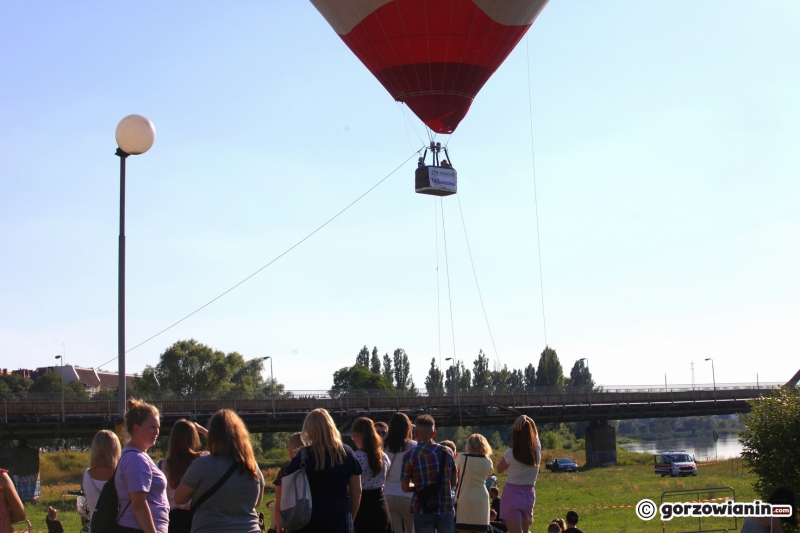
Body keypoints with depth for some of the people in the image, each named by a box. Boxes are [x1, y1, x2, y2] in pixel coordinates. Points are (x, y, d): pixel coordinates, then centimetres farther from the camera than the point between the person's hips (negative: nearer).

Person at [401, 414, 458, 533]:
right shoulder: (446, 452, 2)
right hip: (446, 508, 3)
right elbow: (454, 481, 8)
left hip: (423, 510, -2)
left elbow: (405, 487, -6)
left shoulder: (410, 455, -8)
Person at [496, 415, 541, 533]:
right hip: (529, 495, 5)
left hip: (512, 495, -5)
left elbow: (500, 469, 4)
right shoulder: (537, 450, -4)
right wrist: (526, 419, -5)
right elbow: (533, 430, 12)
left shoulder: (511, 454, -15)